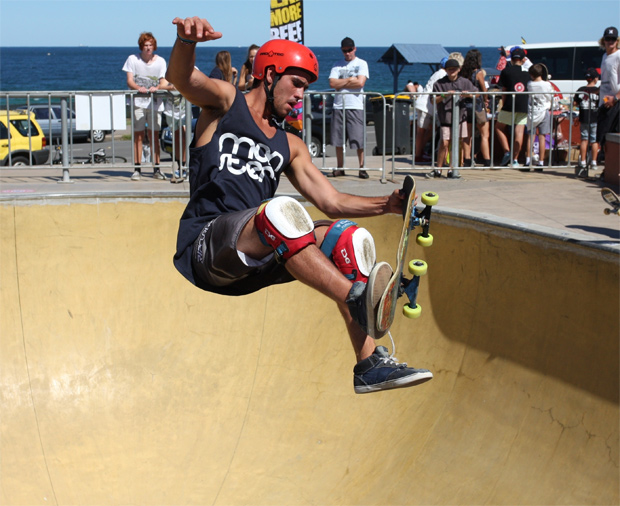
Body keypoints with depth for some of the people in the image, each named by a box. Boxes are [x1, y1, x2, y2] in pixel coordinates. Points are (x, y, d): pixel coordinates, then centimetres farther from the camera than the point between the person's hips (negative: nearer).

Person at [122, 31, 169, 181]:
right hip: (138, 102, -1)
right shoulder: (133, 59, 4)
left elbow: (164, 82, 2)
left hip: (155, 103, 1)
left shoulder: (160, 61, 7)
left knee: (155, 135, 2)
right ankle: (137, 169, 0)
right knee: (138, 135, -3)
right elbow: (129, 81, -1)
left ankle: (156, 168, 6)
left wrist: (157, 87, -21)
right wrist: (139, 88, -23)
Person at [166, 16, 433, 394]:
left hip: (254, 260, 6)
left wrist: (386, 204, 0)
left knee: (350, 239, -13)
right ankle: (359, 299, -43)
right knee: (282, 211, -34)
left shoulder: (290, 147, 23)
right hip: (204, 246, -6)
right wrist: (187, 40, -36)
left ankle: (370, 364, -21)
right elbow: (181, 77, -13)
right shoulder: (225, 102, 8)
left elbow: (331, 201, 16)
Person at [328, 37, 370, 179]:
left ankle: (362, 167, 4)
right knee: (338, 140, 4)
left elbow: (360, 82, -9)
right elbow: (332, 83, 0)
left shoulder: (361, 64, 6)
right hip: (338, 105, 3)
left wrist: (340, 84, -3)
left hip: (355, 106, -3)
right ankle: (340, 168, 13)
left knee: (359, 140, -5)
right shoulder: (337, 65, 14)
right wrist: (350, 80, -5)